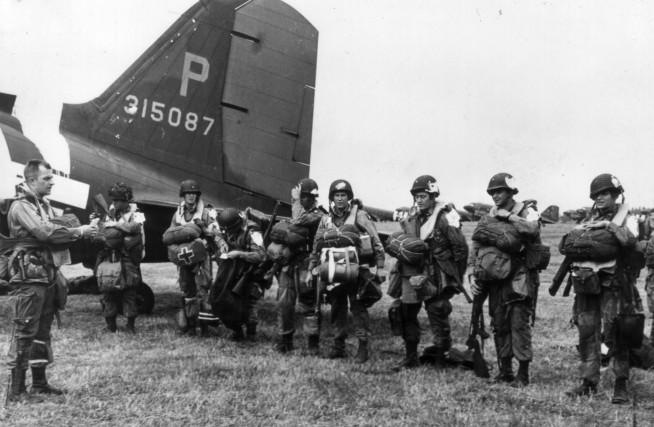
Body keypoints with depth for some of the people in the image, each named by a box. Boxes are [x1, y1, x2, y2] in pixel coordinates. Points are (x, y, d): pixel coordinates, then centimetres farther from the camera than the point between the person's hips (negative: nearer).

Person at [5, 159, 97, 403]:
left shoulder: (44, 204, 16)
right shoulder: (21, 206, -11)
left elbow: (54, 233, 11)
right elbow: (45, 232, -23)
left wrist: (82, 232, -6)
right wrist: (80, 232, -16)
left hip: (47, 275, 9)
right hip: (29, 276, -9)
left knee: (42, 331, 14)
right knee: (24, 332, -6)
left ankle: (39, 383, 24)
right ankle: (16, 390, 0)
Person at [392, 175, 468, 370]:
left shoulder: (445, 217, -11)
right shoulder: (411, 217, 9)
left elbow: (460, 247, -8)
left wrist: (456, 277, -4)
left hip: (436, 278, -6)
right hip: (413, 273, 6)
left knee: (437, 312, -3)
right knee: (406, 313, 8)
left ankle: (441, 353, 13)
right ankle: (411, 357, 20)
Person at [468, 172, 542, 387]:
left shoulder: (526, 211, -2)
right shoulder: (488, 218, 12)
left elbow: (532, 228, -27)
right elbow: (475, 249, 11)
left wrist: (509, 216, -15)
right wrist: (472, 275, 0)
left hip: (519, 279, -5)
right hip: (495, 280, 5)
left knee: (519, 324, -7)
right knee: (499, 325, 9)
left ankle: (523, 373, 2)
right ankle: (505, 370, 20)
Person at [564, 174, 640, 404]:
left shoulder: (626, 218, 3)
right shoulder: (588, 219, 17)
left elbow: (629, 240, -17)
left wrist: (608, 225, -18)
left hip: (613, 284, -5)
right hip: (586, 282, 5)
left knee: (615, 334, -5)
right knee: (586, 332, 6)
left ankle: (621, 385, 5)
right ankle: (588, 381, 16)